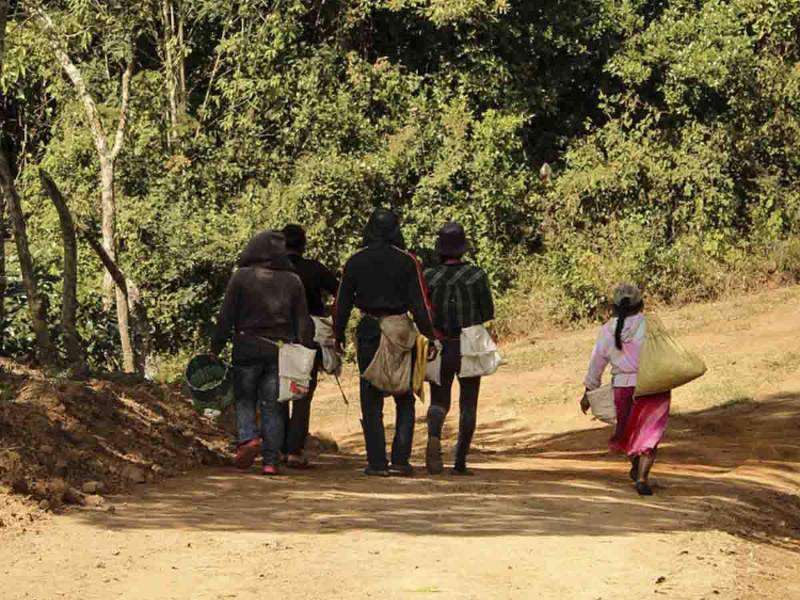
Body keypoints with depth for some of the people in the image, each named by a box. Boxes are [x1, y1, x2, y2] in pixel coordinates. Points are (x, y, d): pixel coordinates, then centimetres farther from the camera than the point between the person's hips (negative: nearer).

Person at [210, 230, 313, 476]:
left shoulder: (241, 277, -3)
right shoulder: (293, 281, 5)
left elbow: (226, 317, -3)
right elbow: (303, 322, 5)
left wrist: (216, 348, 3)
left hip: (247, 349, -2)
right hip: (281, 351, 2)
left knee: (244, 399, 12)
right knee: (272, 405, 6)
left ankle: (248, 438, -13)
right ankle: (271, 460, 1)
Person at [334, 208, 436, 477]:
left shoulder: (356, 262, 2)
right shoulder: (407, 262, -3)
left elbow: (343, 301, 6)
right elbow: (419, 302, -6)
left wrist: (339, 334, 16)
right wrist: (429, 334, -2)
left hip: (368, 333, 1)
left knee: (371, 402, 6)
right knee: (405, 400, 9)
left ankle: (377, 462, 2)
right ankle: (400, 459, 1)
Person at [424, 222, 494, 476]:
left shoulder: (429, 277, -5)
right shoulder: (476, 275, -7)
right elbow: (488, 313, -3)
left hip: (440, 348, 1)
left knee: (439, 400, 12)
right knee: (468, 404, 11)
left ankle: (434, 436, -20)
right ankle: (460, 461, 6)